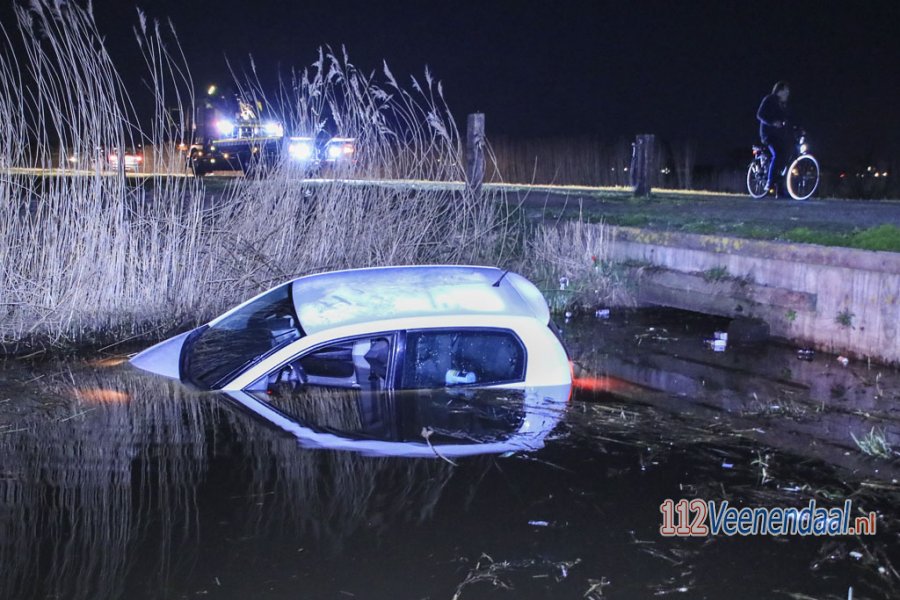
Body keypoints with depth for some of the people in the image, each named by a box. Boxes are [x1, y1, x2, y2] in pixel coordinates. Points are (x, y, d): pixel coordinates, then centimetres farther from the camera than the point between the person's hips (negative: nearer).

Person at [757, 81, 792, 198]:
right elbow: (760, 115, -10)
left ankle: (780, 192, 4)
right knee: (778, 154, -29)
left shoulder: (784, 105, 19)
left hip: (781, 135, 7)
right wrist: (772, 122, -25)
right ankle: (770, 182, -23)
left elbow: (788, 121, 19)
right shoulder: (769, 100, -1)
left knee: (783, 160, 1)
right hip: (770, 134, -7)